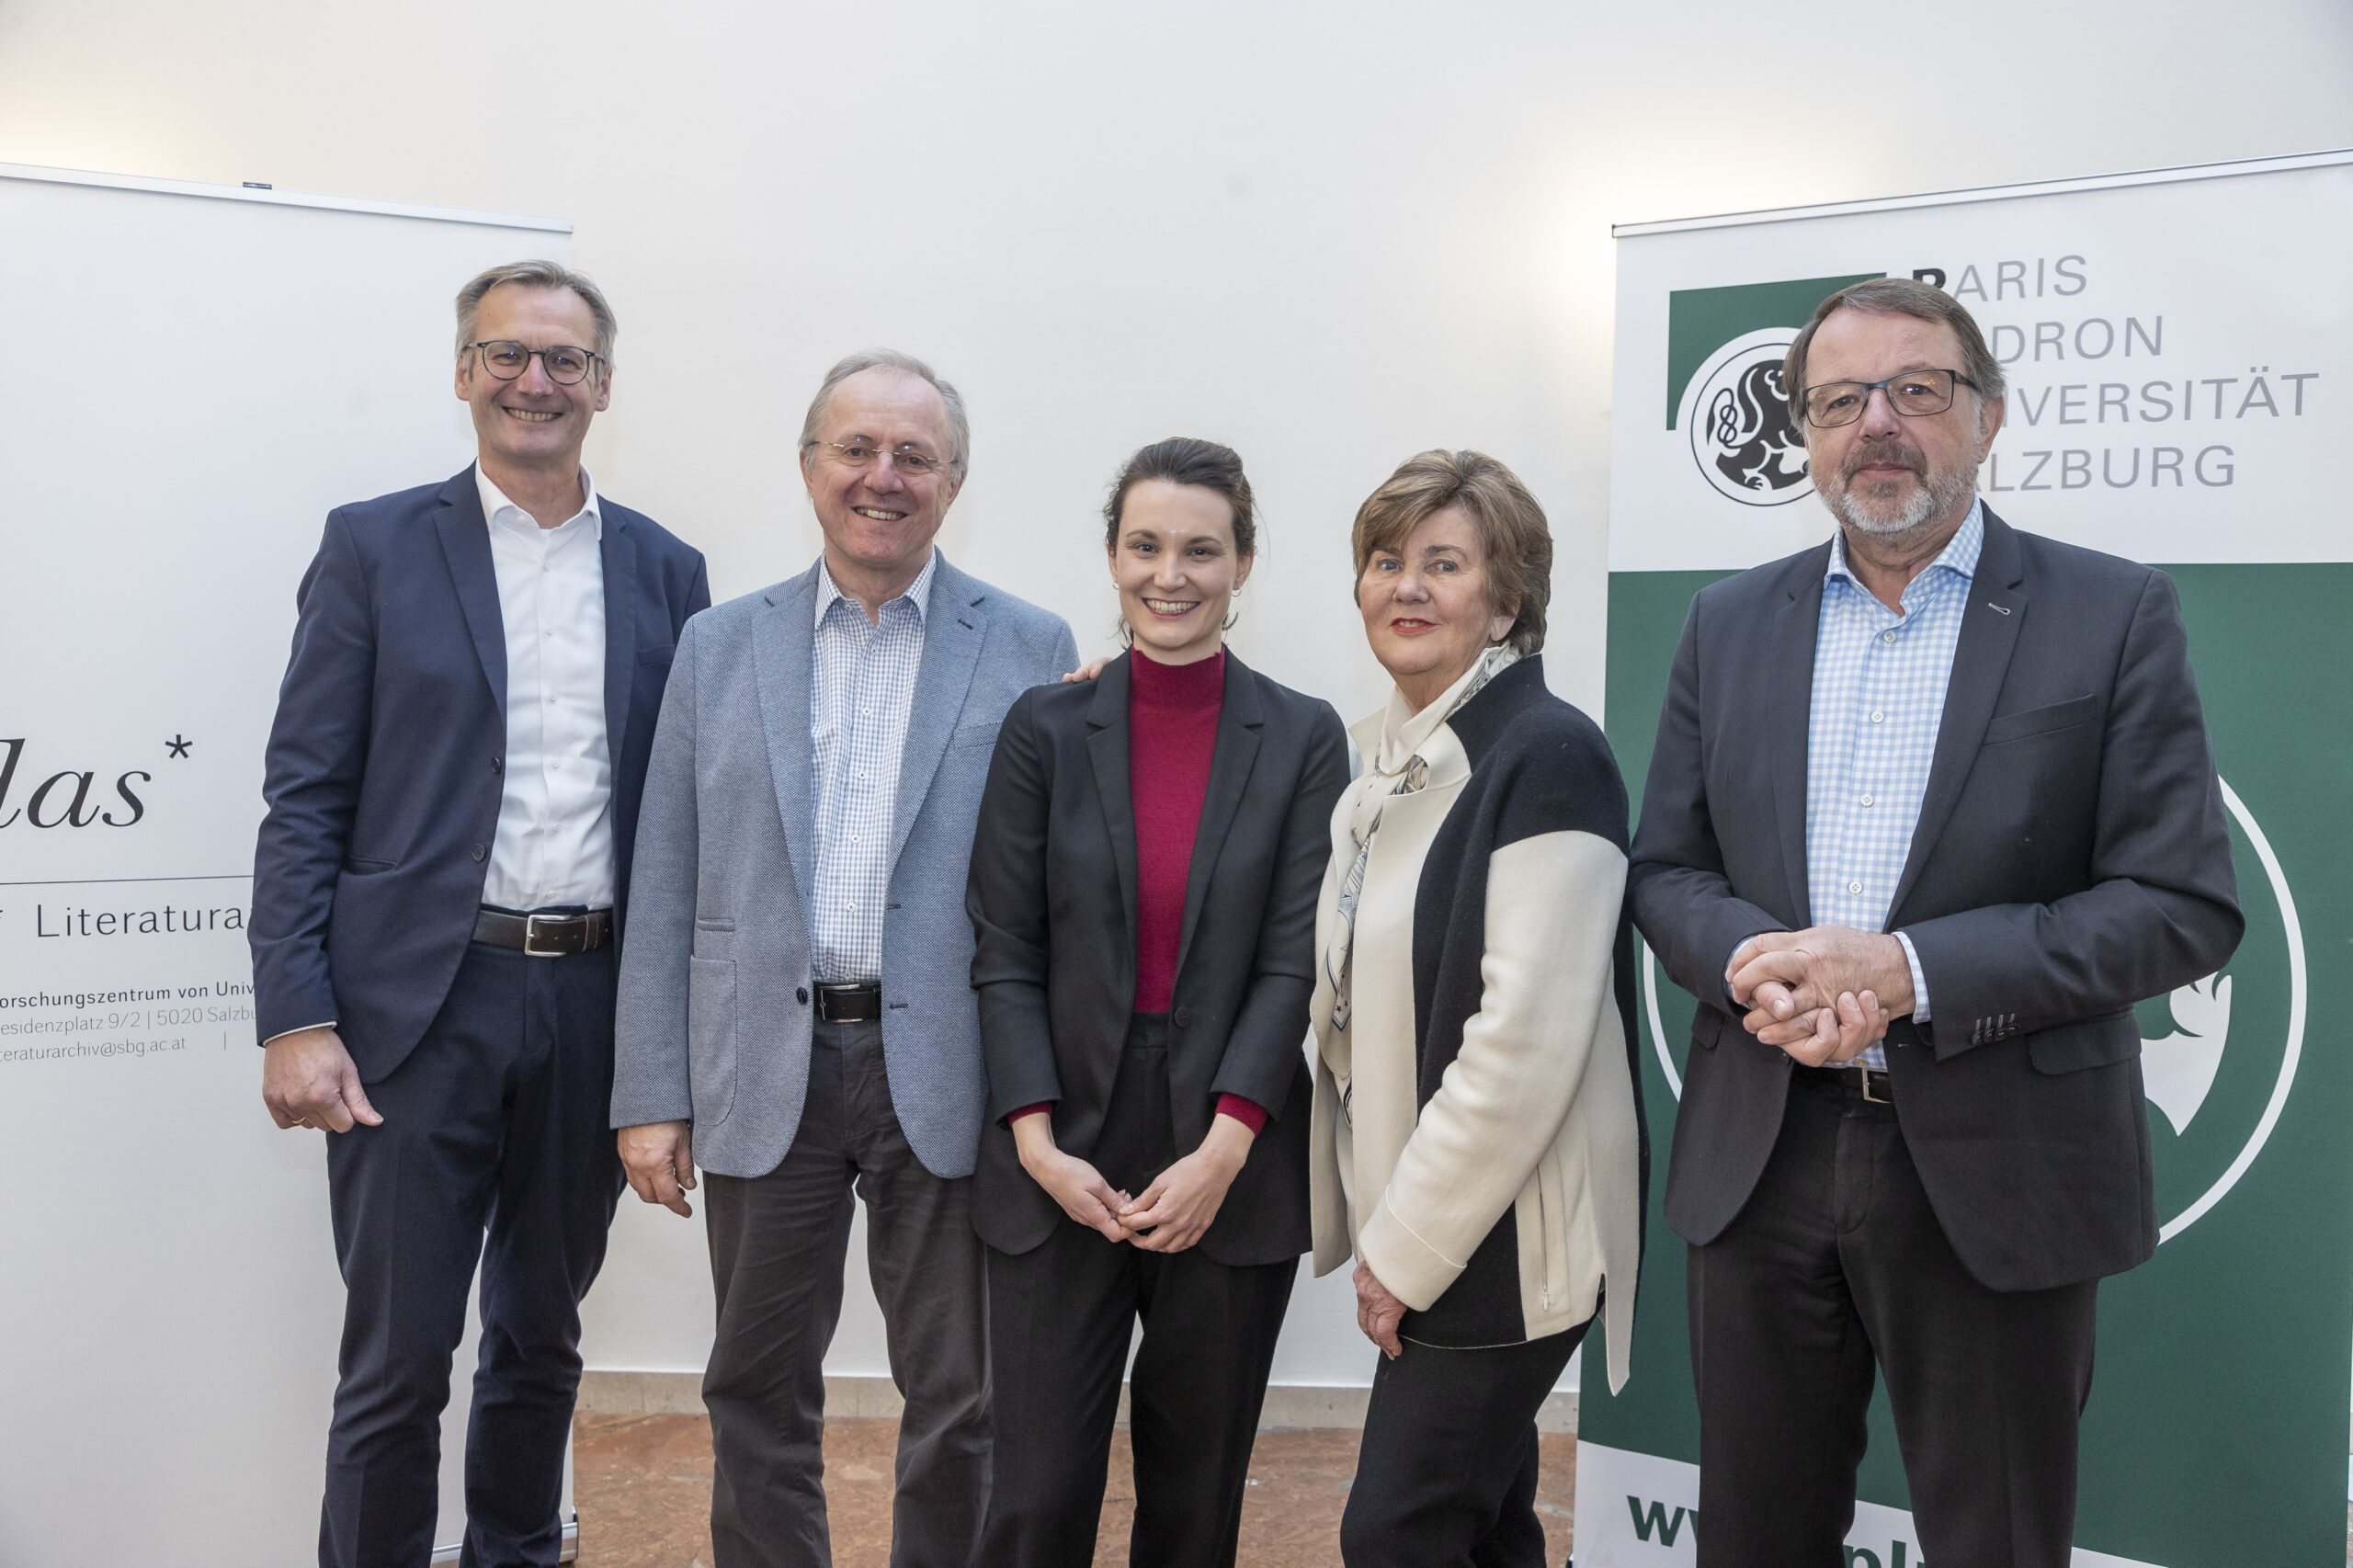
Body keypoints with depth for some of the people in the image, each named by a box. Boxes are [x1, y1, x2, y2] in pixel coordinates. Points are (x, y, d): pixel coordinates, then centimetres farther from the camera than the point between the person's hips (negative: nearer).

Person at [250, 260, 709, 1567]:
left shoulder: (665, 572, 9)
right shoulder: (375, 548, 1)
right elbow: (304, 797, -3)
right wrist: (294, 1019, -11)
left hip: (596, 1005, 3)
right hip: (418, 1003, -3)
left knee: (541, 1337, 17)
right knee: (397, 1358, 3)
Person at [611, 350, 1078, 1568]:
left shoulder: (1030, 650, 1)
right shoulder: (720, 646, 7)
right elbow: (665, 887, 6)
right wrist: (651, 1094, 1)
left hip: (946, 1084, -1)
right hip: (767, 1076, 2)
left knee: (961, 1402, 9)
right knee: (758, 1396, 14)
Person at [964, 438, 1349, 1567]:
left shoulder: (1303, 739, 2)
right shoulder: (1045, 729, 3)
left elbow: (1296, 960, -4)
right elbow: (1003, 955, 0)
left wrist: (1223, 1150, -14)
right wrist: (1038, 1144, -11)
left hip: (1232, 1172, 0)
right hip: (1061, 1167, 0)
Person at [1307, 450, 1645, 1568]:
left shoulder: (1547, 754, -15)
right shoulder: (1380, 760, 10)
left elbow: (1528, 1034, -21)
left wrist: (1409, 1247, -16)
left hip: (1503, 1239, -8)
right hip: (1409, 1227, 8)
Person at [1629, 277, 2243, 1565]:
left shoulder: (2112, 616, -4)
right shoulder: (1729, 624, 8)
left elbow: (2184, 905, -9)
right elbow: (1665, 870, 9)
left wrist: (1909, 970, -19)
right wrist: (1752, 966, -14)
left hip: (1994, 1176, -3)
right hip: (1760, 1160, 3)